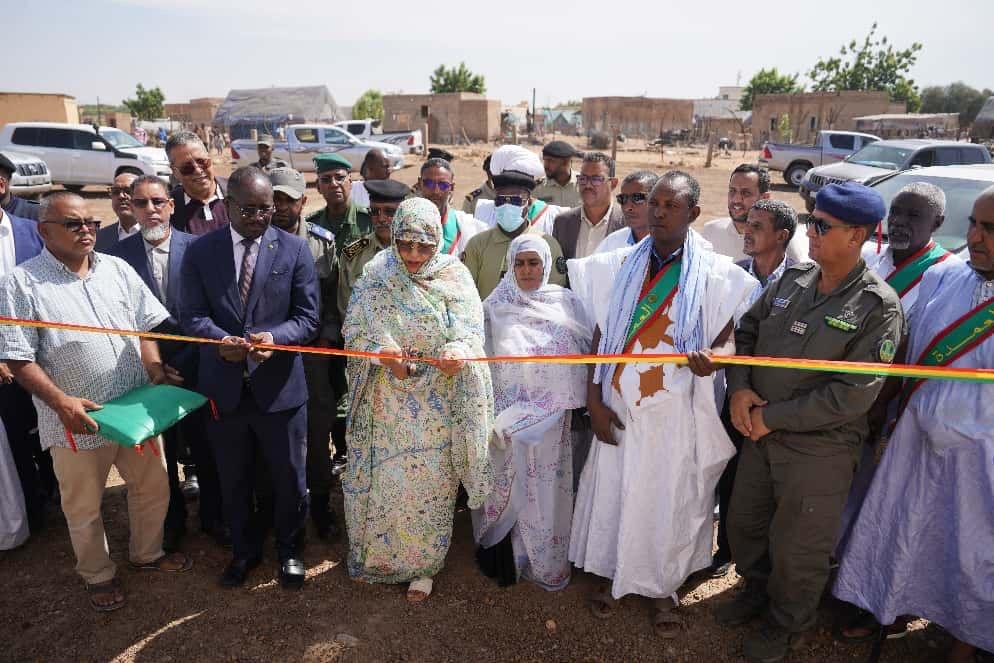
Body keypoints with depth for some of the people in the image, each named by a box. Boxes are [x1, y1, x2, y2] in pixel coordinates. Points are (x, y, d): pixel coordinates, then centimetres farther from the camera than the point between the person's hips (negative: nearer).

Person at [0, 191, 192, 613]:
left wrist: (155, 370, -8)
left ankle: (146, 553, 43)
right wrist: (61, 402, -22)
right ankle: (98, 575, 38)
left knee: (153, 489, 18)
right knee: (84, 508, 15)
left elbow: (148, 324, 7)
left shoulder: (118, 269, 4)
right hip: (78, 421, -4)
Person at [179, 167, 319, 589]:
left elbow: (307, 319, -6)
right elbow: (192, 316, -3)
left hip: (279, 386, -1)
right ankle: (244, 550, 44)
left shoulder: (294, 250, -3)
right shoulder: (200, 252, 1)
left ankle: (288, 548, 40)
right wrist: (220, 340, -24)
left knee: (289, 478, 13)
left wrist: (273, 338, -26)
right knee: (233, 480, 19)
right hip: (223, 388, 2)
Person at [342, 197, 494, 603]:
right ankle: (377, 555, 38)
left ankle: (422, 564, 31)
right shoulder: (374, 278, -2)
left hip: (436, 407, -1)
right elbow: (352, 332, -3)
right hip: (386, 402, 1)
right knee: (382, 477, 12)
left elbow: (470, 330, -11)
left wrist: (458, 353, -34)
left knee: (429, 482, 9)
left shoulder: (454, 277, -4)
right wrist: (380, 351, -24)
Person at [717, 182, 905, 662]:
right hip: (760, 433, 5)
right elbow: (746, 330, 9)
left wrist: (772, 417, -18)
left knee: (796, 548, 13)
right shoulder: (793, 279, 0)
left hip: (820, 449, -5)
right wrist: (739, 387, -8)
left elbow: (853, 394, -21)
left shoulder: (878, 307, -16)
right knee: (744, 524, 21)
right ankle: (757, 590, 50)